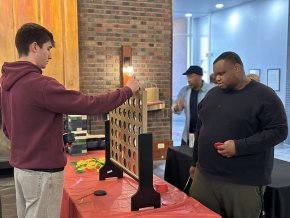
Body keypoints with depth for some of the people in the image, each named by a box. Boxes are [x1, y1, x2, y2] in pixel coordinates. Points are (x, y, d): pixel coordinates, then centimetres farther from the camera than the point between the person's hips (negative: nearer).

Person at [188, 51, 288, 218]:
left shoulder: (264, 96, -7)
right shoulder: (212, 94, 12)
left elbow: (279, 130, -13)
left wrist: (239, 146, -21)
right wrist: (195, 162, 20)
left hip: (244, 182, -5)